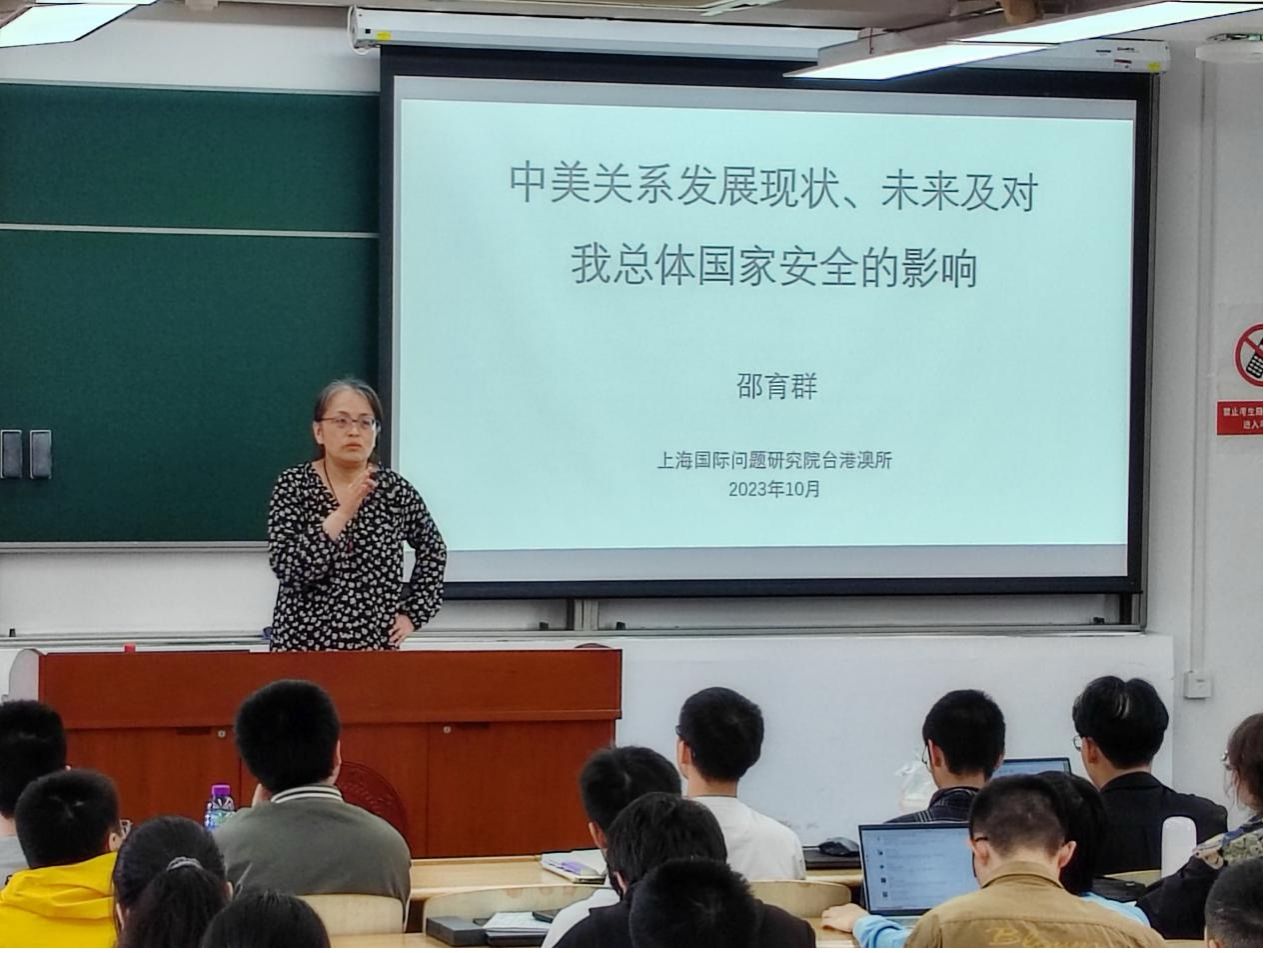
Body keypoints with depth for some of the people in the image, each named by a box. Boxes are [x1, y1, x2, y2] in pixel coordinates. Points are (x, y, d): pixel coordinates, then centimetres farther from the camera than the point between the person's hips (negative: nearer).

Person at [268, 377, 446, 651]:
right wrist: (342, 513, -21)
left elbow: (433, 549, 19)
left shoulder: (396, 490, 3)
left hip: (377, 647, 2)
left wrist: (414, 613, 10)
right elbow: (286, 566, -15)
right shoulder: (293, 485, -3)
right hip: (304, 644, -2)